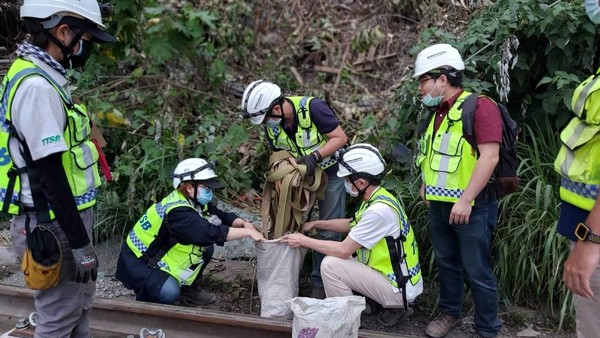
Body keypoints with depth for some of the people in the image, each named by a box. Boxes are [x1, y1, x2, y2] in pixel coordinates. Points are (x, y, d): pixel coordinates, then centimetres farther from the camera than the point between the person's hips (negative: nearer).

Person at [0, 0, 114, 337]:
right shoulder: (37, 86, -22)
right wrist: (80, 242, -20)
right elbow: (49, 175, -24)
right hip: (54, 225, -10)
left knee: (79, 303, 22)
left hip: (66, 217, 10)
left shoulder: (43, 78, 9)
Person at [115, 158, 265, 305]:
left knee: (206, 248, 1)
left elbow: (221, 216, 1)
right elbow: (211, 233, -39)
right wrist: (247, 232, -34)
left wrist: (244, 223, -19)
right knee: (170, 292, -30)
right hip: (137, 261, -9)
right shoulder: (178, 212, -33)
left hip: (160, 253, 9)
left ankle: (188, 289, 18)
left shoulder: (196, 202, -5)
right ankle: (144, 299, 2)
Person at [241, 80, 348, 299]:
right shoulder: (270, 125, -13)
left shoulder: (312, 108, -31)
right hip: (301, 173, 5)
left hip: (330, 172, -5)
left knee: (327, 231, 0)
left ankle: (321, 284, 13)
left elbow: (340, 137, -24)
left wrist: (315, 156, -35)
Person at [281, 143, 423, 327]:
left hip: (399, 288, -9)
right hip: (398, 278, 9)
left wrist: (304, 241, -11)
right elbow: (352, 224, 21)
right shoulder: (378, 198, 3)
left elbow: (343, 250, -22)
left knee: (330, 265, -16)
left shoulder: (379, 210, -26)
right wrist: (316, 224, 15)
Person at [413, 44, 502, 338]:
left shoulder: (480, 106, -14)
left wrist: (465, 200, -23)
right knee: (446, 263, 20)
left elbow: (489, 157, -21)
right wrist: (426, 185, 17)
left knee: (477, 272, 3)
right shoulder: (437, 112, 12)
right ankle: (449, 312, 37)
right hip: (438, 204, 8)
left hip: (470, 206, -8)